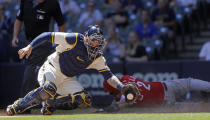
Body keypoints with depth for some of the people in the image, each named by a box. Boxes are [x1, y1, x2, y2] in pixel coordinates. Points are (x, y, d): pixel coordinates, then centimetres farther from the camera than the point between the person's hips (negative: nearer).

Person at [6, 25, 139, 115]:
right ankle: (17, 107, -24)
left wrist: (122, 87, -26)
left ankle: (48, 104, 2)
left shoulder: (98, 58, -2)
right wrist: (30, 47, -21)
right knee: (49, 89, -38)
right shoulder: (75, 40, -18)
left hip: (67, 79, 6)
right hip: (51, 70, -6)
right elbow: (48, 36, -14)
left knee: (85, 100, -12)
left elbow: (109, 76, -8)